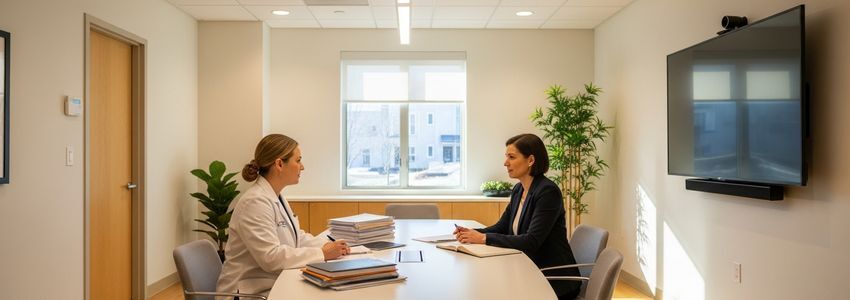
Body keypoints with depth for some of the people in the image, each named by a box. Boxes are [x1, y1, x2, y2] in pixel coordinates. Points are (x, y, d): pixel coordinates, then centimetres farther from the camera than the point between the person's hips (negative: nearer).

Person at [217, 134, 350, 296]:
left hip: (276, 284, 9)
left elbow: (296, 237, 16)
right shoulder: (256, 202, -20)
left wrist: (327, 245, -2)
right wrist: (322, 253, -22)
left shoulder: (276, 197, 10)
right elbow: (271, 257, -26)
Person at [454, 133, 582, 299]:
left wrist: (484, 238, -27)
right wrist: (472, 233, -10)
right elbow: (502, 227, 9)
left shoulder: (548, 192, -20)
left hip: (555, 279, -7)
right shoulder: (518, 190, 6)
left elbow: (532, 241, -27)